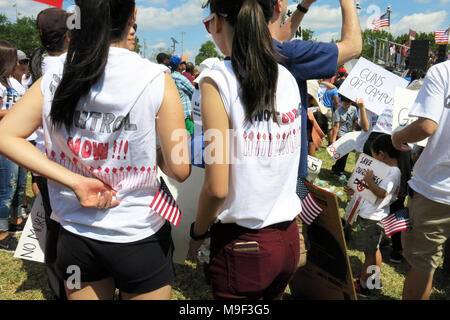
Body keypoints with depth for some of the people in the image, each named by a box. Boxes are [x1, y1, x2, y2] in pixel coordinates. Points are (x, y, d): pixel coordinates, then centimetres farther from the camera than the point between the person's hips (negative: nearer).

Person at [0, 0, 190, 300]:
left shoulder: (54, 80, -4)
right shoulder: (156, 80, -16)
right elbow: (180, 169, -16)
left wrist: (76, 182, -11)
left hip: (76, 235, 4)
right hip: (139, 237, -3)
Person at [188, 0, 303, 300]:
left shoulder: (217, 82, -16)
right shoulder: (289, 79, 0)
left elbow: (217, 188, -18)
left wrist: (198, 233, -1)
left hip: (242, 244, -5)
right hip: (289, 238, 6)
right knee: (272, 296, 26)